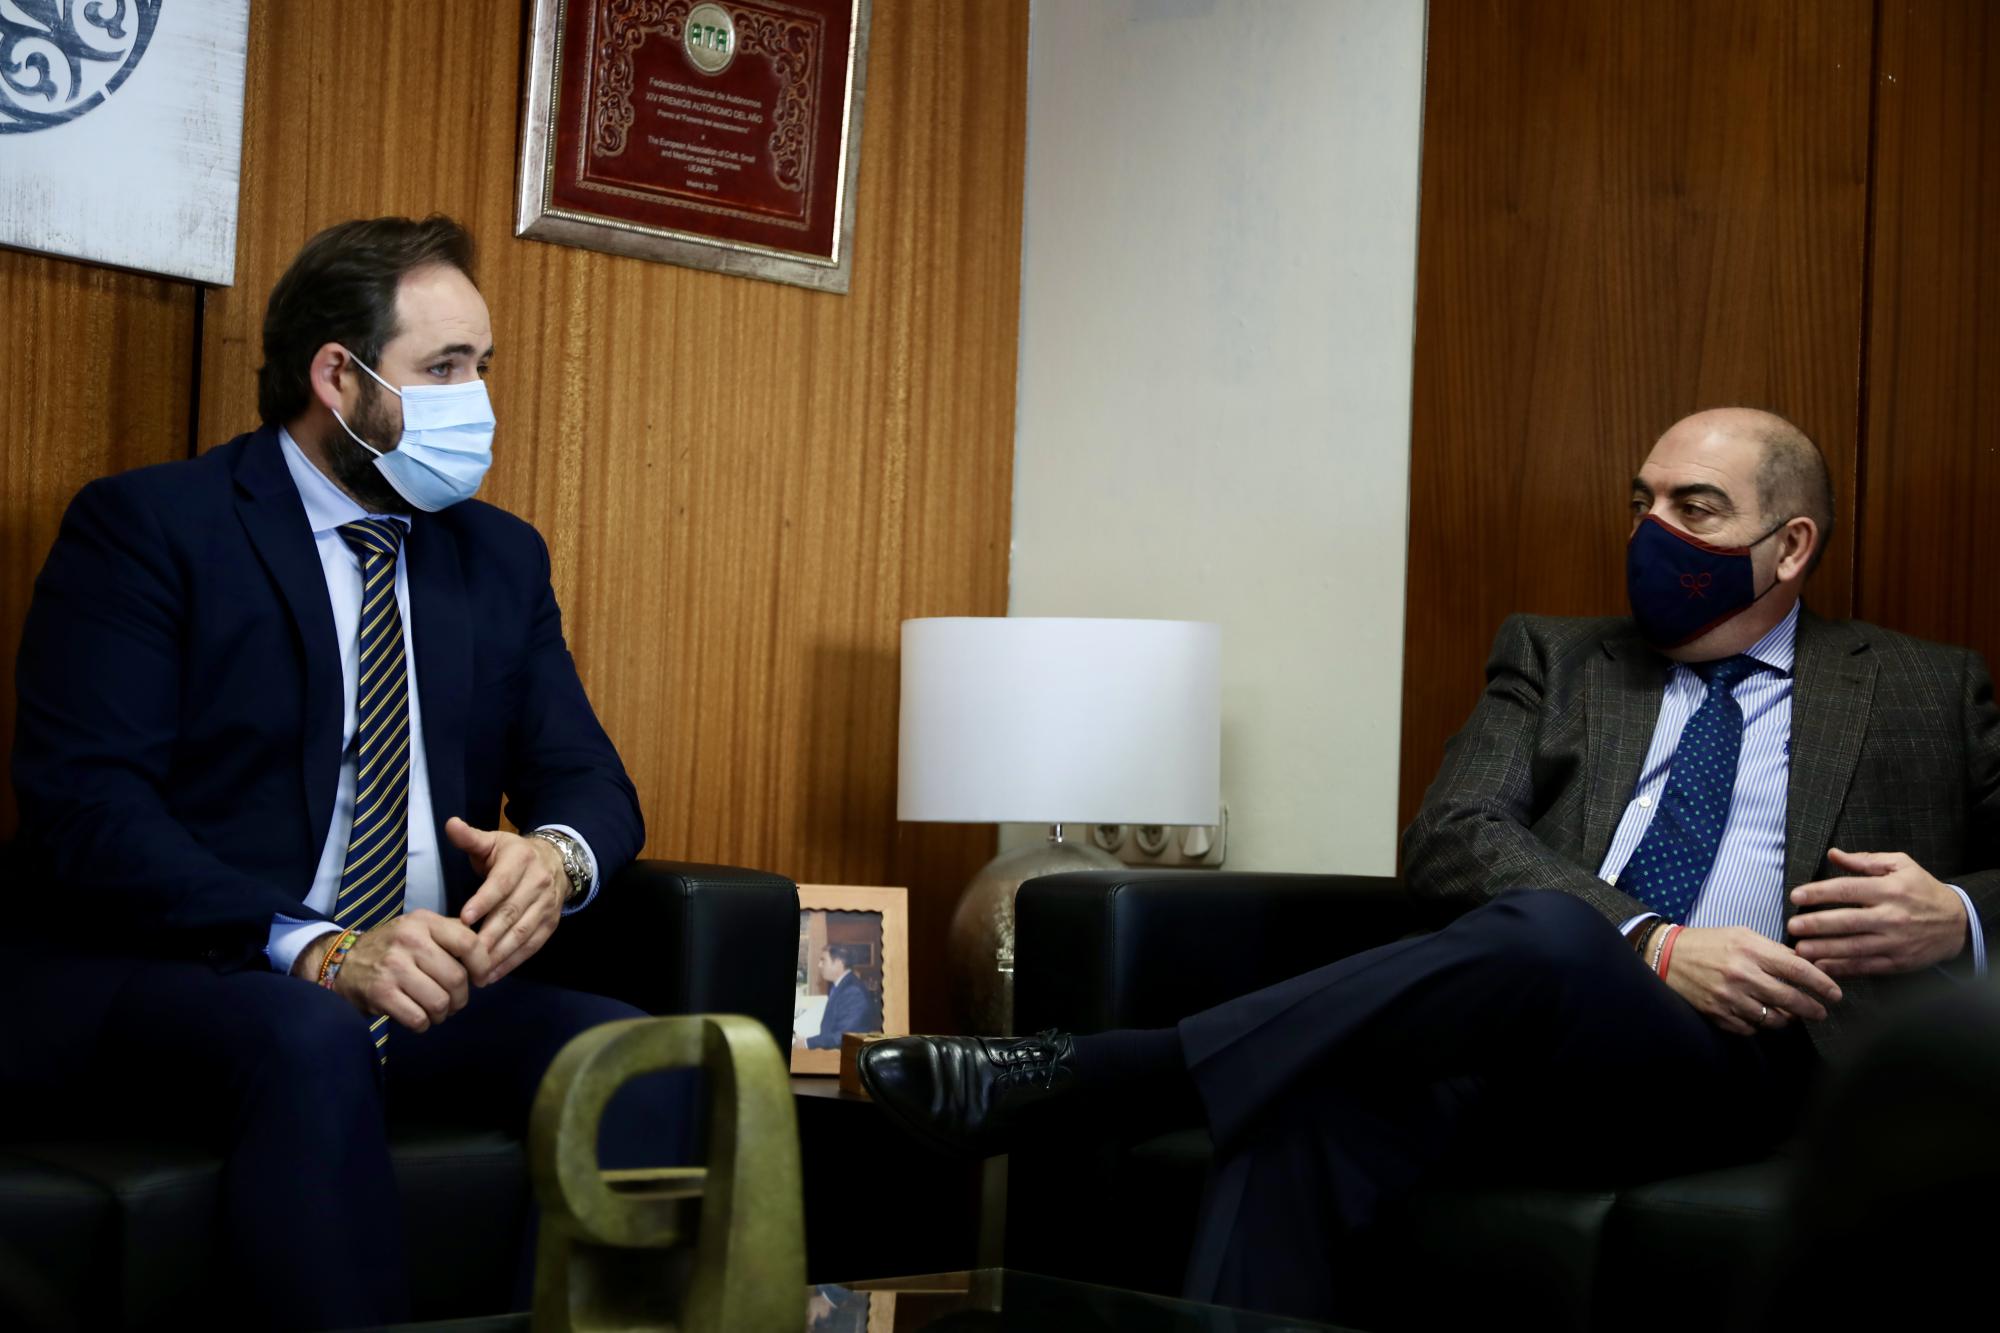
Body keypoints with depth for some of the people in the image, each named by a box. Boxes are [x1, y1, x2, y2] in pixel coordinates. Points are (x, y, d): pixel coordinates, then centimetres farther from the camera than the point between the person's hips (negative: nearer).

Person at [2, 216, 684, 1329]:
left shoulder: (503, 557, 17)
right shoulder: (145, 526, -2)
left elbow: (589, 778, 13)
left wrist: (558, 855, -15)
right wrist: (317, 951, -26)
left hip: (421, 985, 5)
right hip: (158, 978, -5)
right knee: (309, 1044, -38)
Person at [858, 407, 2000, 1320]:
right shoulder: (1555, 663, 24)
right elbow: (1452, 839, 6)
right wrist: (1653, 945, -10)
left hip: (1747, 1072, -2)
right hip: (1526, 1055, 3)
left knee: (1547, 938, -37)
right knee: (1308, 1110, -34)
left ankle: (1082, 1068, -34)